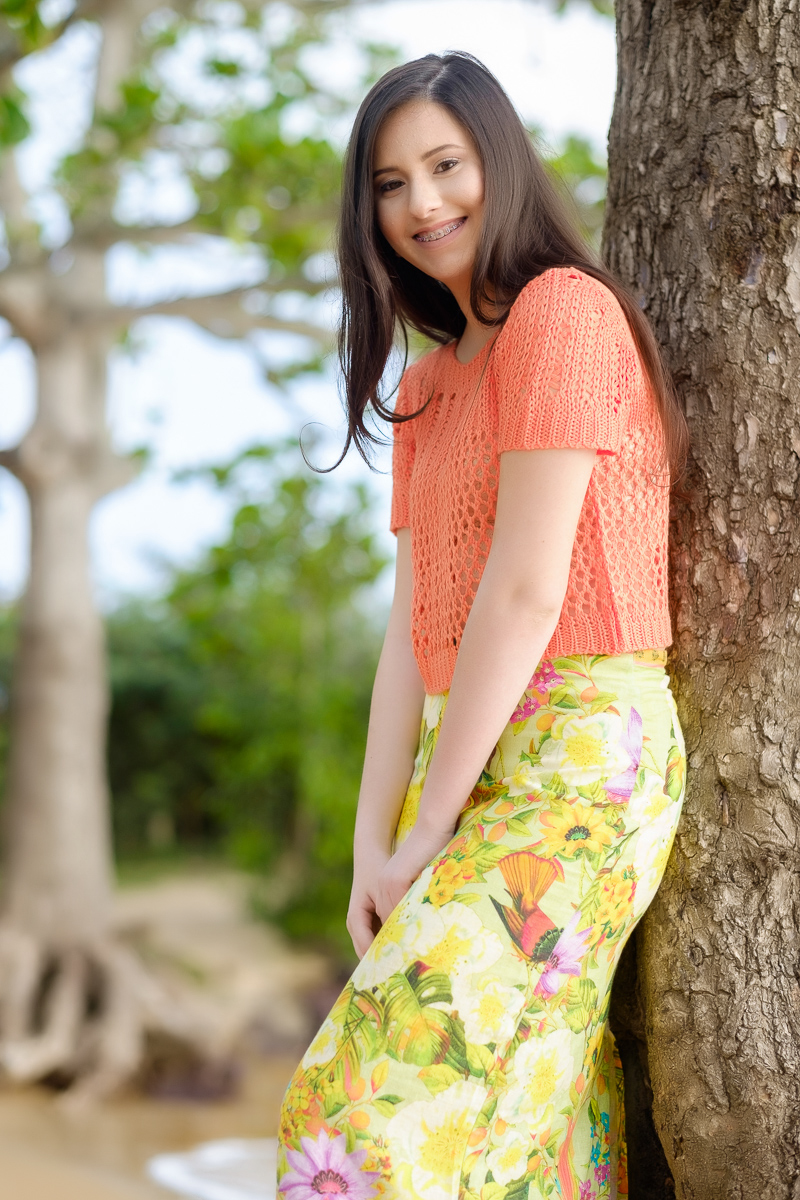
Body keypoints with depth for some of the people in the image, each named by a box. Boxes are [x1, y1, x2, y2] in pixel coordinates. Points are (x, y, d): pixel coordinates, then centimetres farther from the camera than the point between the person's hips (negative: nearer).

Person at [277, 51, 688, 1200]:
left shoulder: (564, 310, -7)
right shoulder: (426, 386, 19)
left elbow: (527, 590, -14)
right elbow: (414, 626, 12)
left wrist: (427, 831, -11)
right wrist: (373, 842, 2)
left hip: (578, 753, -8)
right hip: (466, 757, 8)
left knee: (394, 1085, -16)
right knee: (521, 1102, 6)